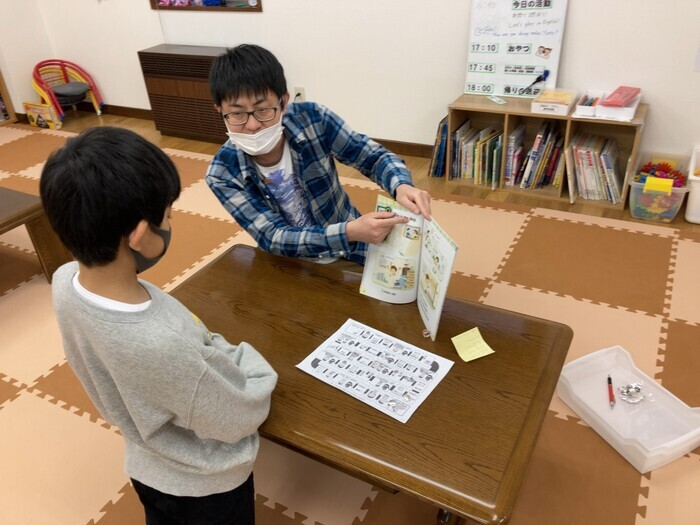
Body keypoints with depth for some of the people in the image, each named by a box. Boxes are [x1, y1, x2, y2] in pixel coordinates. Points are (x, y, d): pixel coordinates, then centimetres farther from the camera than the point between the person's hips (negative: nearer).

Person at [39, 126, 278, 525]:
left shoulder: (66, 282, -23)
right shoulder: (165, 347, -45)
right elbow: (242, 416, -27)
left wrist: (201, 346, -8)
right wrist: (246, 359, -11)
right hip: (206, 485, -5)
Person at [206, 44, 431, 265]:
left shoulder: (313, 119, -17)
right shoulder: (223, 174, -18)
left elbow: (375, 157, -8)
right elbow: (274, 238, -24)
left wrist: (401, 186, -31)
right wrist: (350, 232, -39)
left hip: (353, 251, 2)